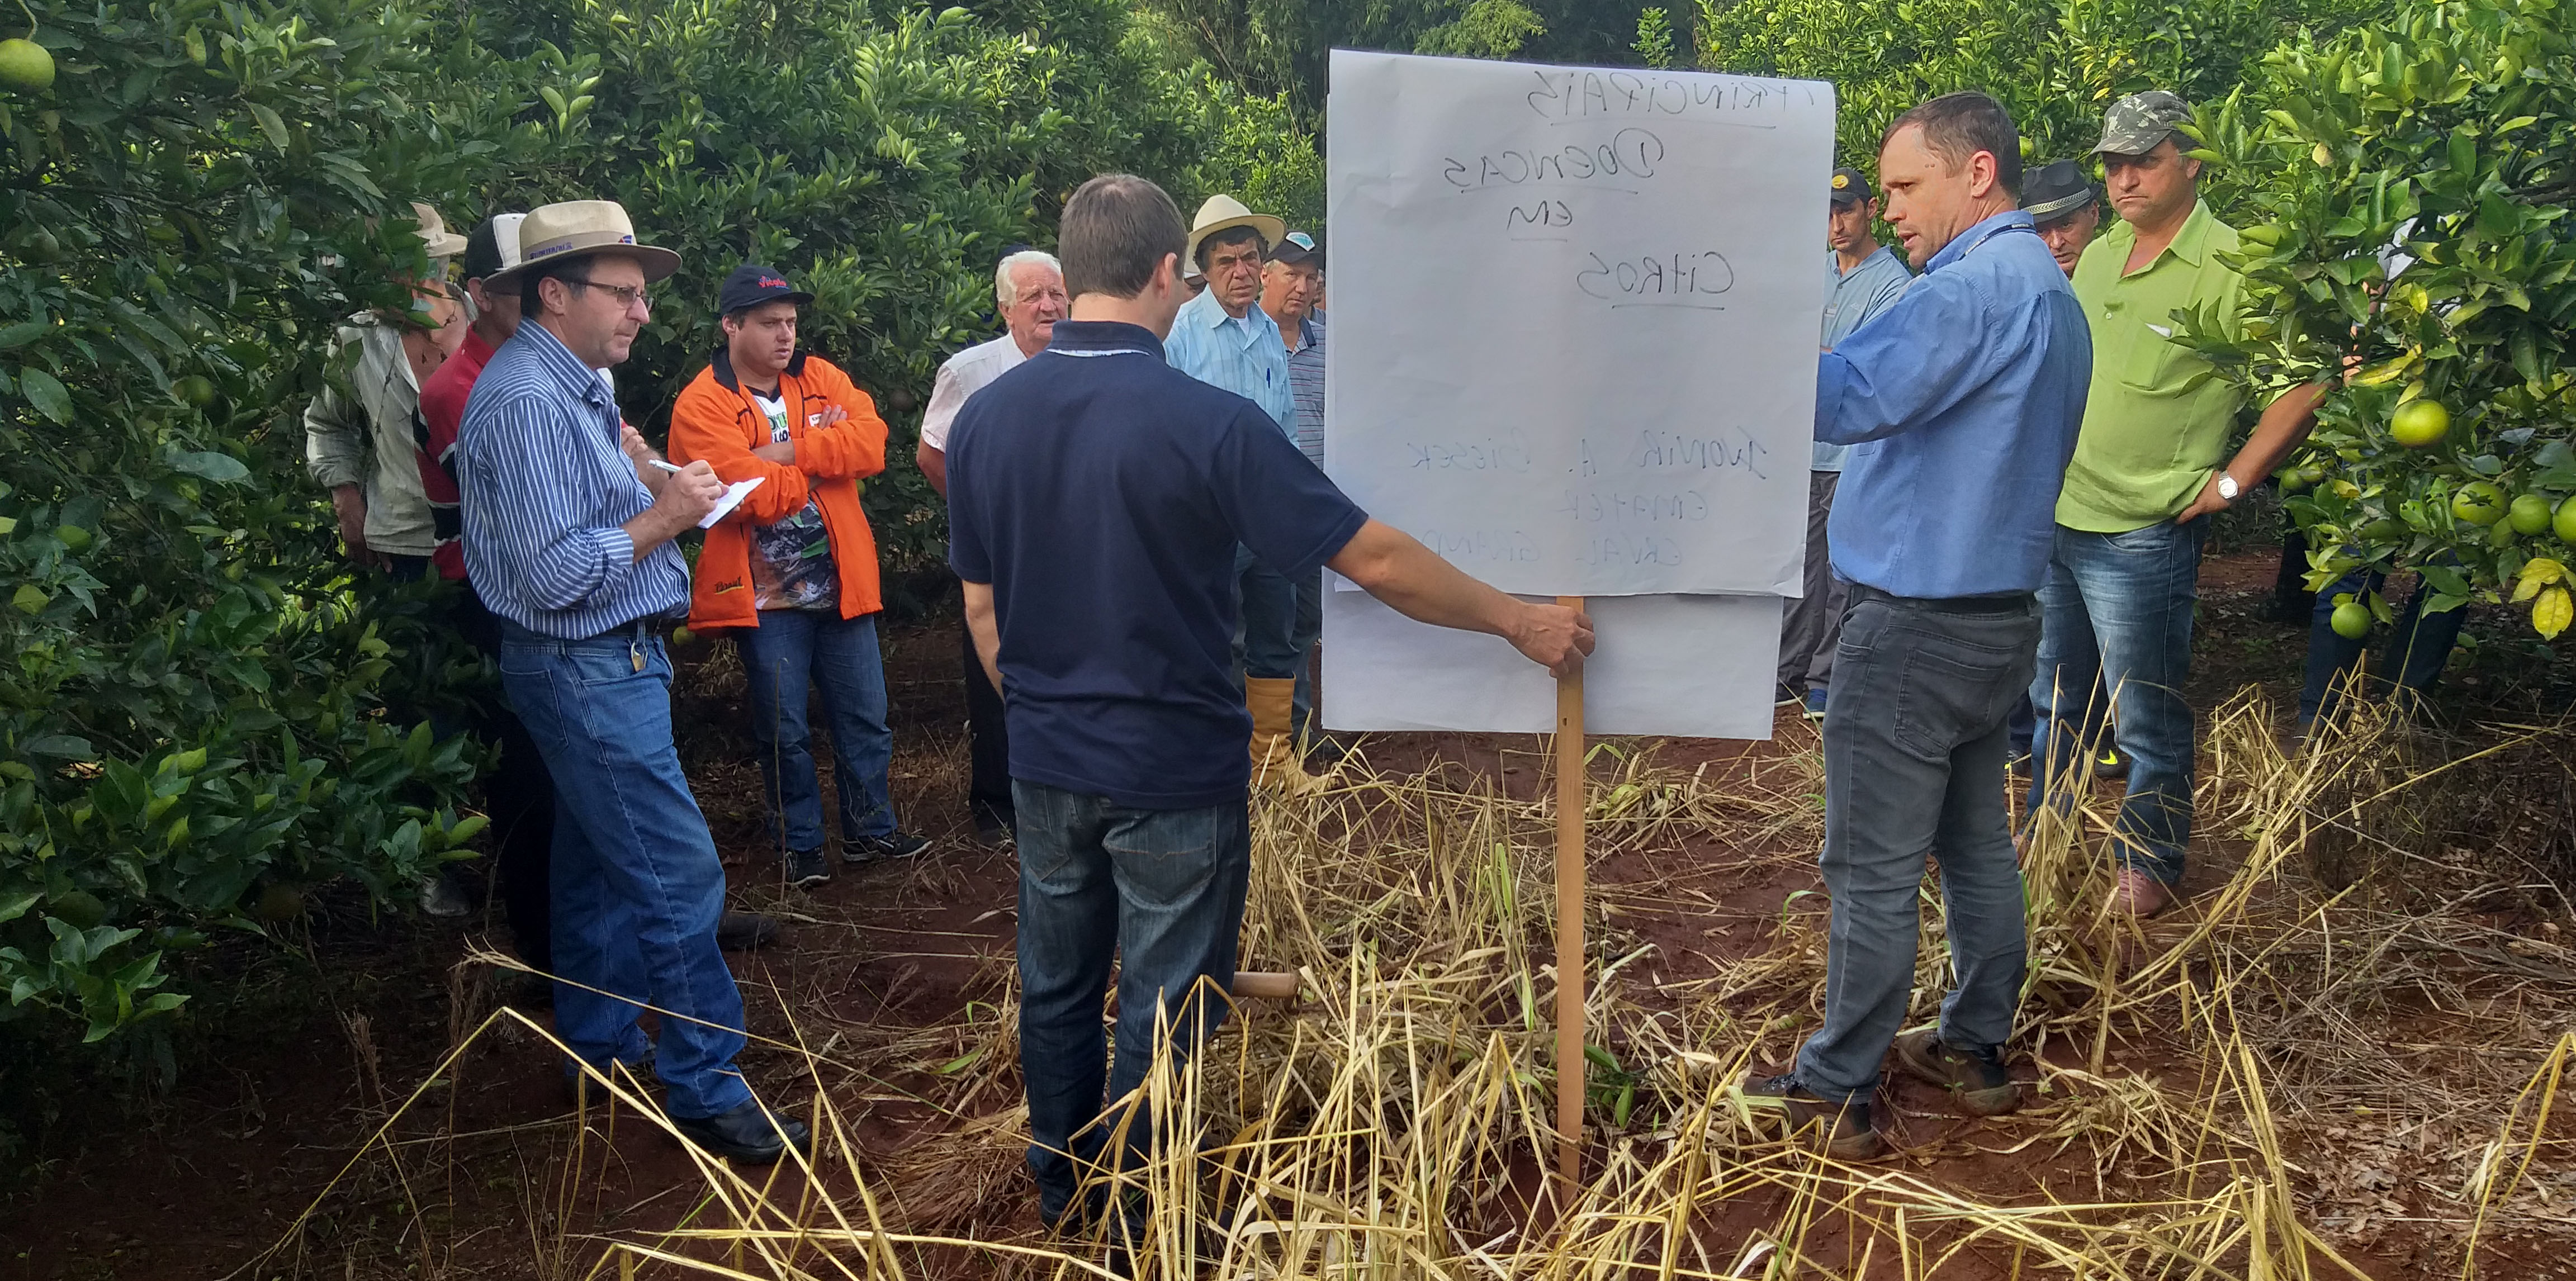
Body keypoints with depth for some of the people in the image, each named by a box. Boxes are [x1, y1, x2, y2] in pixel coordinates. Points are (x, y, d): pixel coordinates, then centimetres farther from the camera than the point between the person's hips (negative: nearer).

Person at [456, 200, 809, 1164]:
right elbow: (554, 576, -25)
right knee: (677, 878, -8)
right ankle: (707, 1093, 0)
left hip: (603, 665, 11)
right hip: (591, 673, -11)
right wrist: (664, 515, -17)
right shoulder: (526, 403, -20)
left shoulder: (572, 387, 12)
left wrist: (635, 476, 2)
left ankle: (599, 1048, 32)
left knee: (599, 866, 19)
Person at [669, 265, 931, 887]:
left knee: (865, 718, 13)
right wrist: (825, 451, -10)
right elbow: (753, 495, -22)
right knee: (783, 730, 7)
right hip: (766, 597, -4)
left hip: (841, 585, 4)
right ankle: (800, 844, 23)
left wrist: (787, 452, -19)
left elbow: (871, 441, -12)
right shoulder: (702, 406, -10)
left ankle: (871, 829, 28)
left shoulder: (820, 378, 5)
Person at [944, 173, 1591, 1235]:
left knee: (1056, 985, 21)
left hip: (1046, 764, 5)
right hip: (1173, 771, -5)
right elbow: (1378, 564, -18)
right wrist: (1519, 621, -6)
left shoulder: (984, 418, -5)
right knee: (1162, 1011, 12)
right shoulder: (1210, 423, -21)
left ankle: (1062, 1191, 39)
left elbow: (982, 609, 4)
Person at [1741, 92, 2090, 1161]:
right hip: (2000, 613, 10)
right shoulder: (2052, 295, 15)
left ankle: (1834, 1094, 7)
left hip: (1916, 624, -10)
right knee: (1976, 844, 18)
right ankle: (1977, 1052, 30)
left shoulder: (1975, 289, -19)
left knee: (1874, 872, -2)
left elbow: (1843, 398, -30)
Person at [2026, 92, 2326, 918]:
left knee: (2146, 722, 6)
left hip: (2142, 539, -7)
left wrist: (2229, 483, -15)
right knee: (2055, 701, 21)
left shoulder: (2227, 269, -15)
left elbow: (2305, 385, -16)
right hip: (2056, 518, 7)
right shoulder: (2098, 256, 8)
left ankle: (2151, 865, 22)